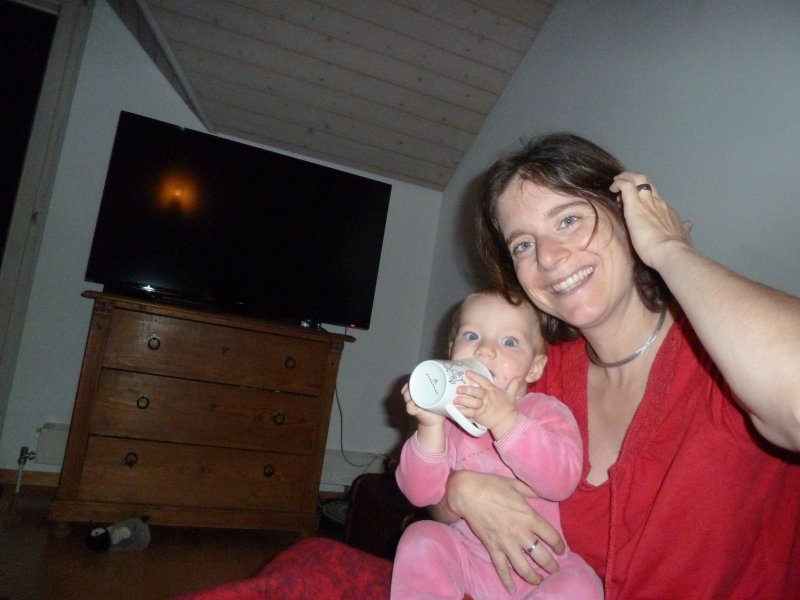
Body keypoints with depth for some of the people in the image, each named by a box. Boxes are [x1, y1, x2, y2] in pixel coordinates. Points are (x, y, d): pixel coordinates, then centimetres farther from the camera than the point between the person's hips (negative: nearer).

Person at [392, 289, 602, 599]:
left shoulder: (548, 412, -7)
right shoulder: (449, 415, -1)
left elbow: (562, 479, -25)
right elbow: (421, 494, -10)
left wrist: (503, 419, -37)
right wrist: (430, 428, -27)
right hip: (466, 558, 1)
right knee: (420, 538, -21)